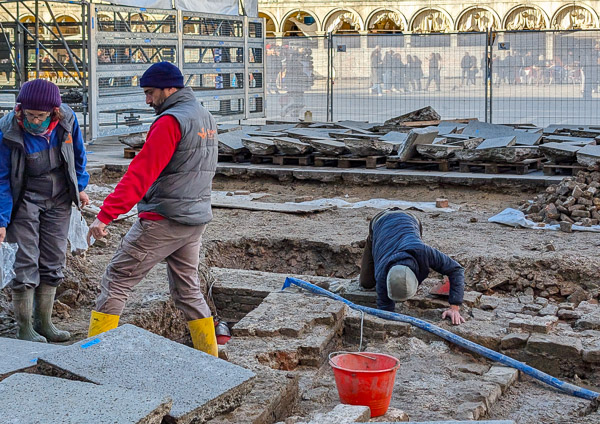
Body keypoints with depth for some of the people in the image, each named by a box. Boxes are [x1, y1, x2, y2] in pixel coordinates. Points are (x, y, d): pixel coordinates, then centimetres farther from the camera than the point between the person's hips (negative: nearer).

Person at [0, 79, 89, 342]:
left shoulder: (66, 120, -15)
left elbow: (78, 155, 6)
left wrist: (80, 187, 13)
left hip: (59, 199, 4)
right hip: (27, 199, -4)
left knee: (53, 261, 8)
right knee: (27, 261, -6)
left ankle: (43, 322, 20)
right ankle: (24, 327, 5)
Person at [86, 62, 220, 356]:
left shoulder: (170, 121, -15)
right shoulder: (206, 118, 13)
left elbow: (141, 173, -22)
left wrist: (106, 215, -24)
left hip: (162, 221, -8)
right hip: (196, 220, 8)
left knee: (116, 280, 1)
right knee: (187, 288, 18)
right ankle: (210, 356, 19)